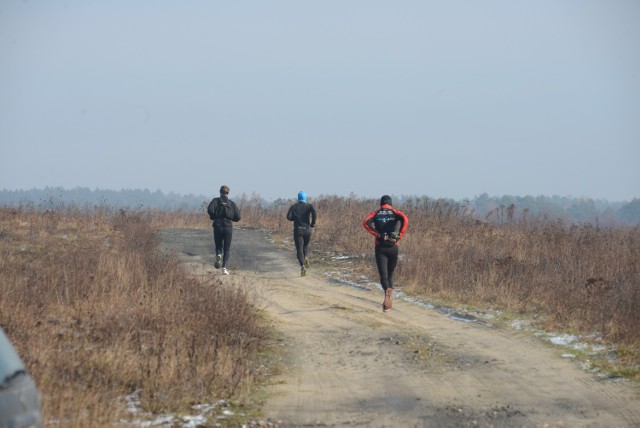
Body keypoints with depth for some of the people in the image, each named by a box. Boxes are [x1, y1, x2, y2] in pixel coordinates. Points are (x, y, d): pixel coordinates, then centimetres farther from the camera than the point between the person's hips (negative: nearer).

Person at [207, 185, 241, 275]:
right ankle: (224, 268, -8)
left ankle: (218, 255, -17)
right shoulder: (232, 203, 10)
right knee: (226, 249, 7)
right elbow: (238, 217, 4)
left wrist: (213, 217, 5)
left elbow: (210, 209, -14)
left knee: (218, 246, 17)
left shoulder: (216, 201, 6)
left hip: (218, 226, 0)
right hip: (228, 227, 0)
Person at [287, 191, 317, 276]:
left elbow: (288, 217, -9)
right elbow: (313, 211, -18)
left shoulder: (293, 207, 6)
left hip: (297, 230, -1)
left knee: (299, 249, -2)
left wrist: (295, 218, 14)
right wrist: (313, 223, -5)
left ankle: (302, 266, -23)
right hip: (307, 230, 1)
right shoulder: (309, 205, 5)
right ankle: (306, 257, -6)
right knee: (306, 246, 25)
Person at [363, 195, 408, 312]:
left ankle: (387, 290, -38)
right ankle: (387, 304, 13)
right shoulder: (395, 212, 5)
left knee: (383, 274, -5)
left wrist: (377, 234, -9)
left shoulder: (375, 213, 7)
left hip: (380, 247, -1)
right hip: (393, 247, 1)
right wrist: (399, 236, -13)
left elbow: (366, 222, -13)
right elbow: (405, 219, -17)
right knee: (390, 274, 15)